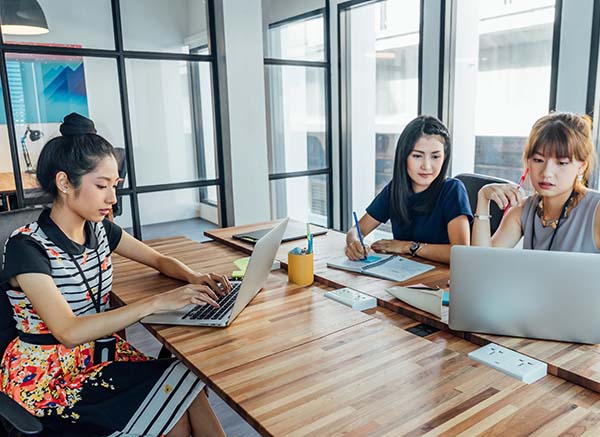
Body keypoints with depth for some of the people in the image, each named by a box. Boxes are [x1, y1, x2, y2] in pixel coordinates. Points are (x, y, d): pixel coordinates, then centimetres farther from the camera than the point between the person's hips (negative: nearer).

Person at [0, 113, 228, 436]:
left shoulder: (99, 229, 0)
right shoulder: (27, 247, -20)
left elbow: (160, 260, 11)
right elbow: (70, 332, -29)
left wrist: (194, 277, -12)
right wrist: (157, 303, -35)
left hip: (104, 351, 6)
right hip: (47, 375, -5)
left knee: (190, 394, -18)